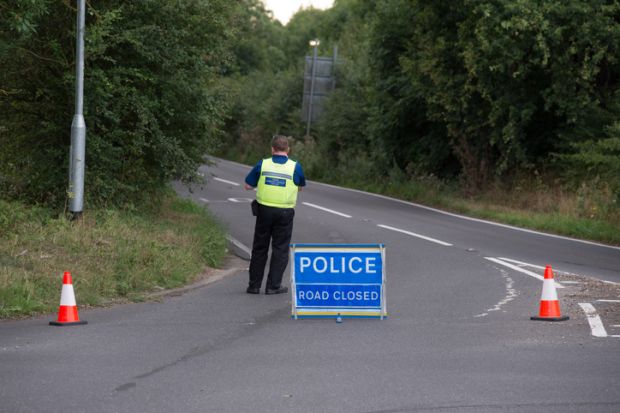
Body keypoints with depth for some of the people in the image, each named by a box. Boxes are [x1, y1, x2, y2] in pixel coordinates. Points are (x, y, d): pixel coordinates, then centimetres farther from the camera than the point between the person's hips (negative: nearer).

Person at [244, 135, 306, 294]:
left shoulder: (262, 165, -2)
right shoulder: (295, 167, -4)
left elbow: (248, 185, 4)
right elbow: (300, 187, 13)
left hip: (264, 210, 1)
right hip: (285, 212, -1)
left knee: (259, 248, 10)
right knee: (280, 249, 6)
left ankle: (254, 285, 13)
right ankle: (273, 286, 3)